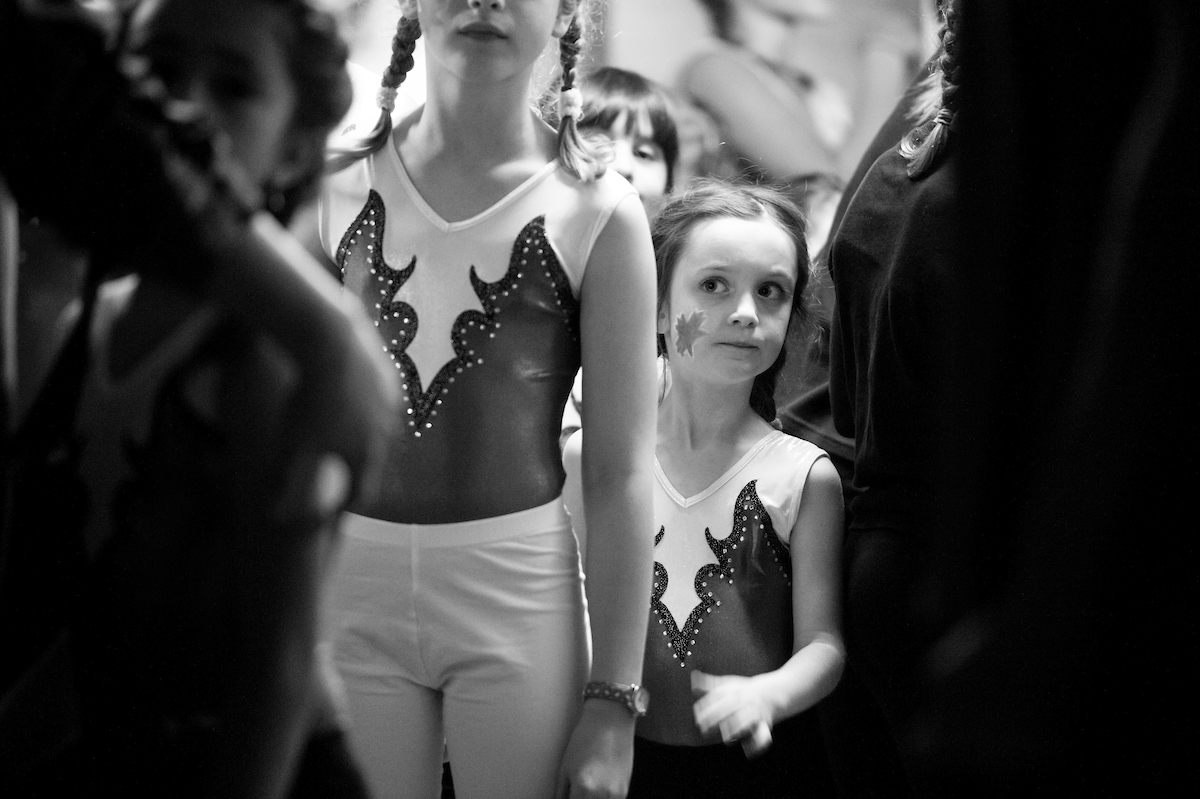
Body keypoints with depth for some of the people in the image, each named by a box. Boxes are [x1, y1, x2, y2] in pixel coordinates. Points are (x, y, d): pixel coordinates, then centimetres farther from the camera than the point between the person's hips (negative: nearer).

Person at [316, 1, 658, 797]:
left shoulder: (599, 213, -3)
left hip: (518, 590, -2)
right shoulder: (338, 188, 3)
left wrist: (614, 699, -6)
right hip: (349, 585, 2)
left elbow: (621, 476, -3)